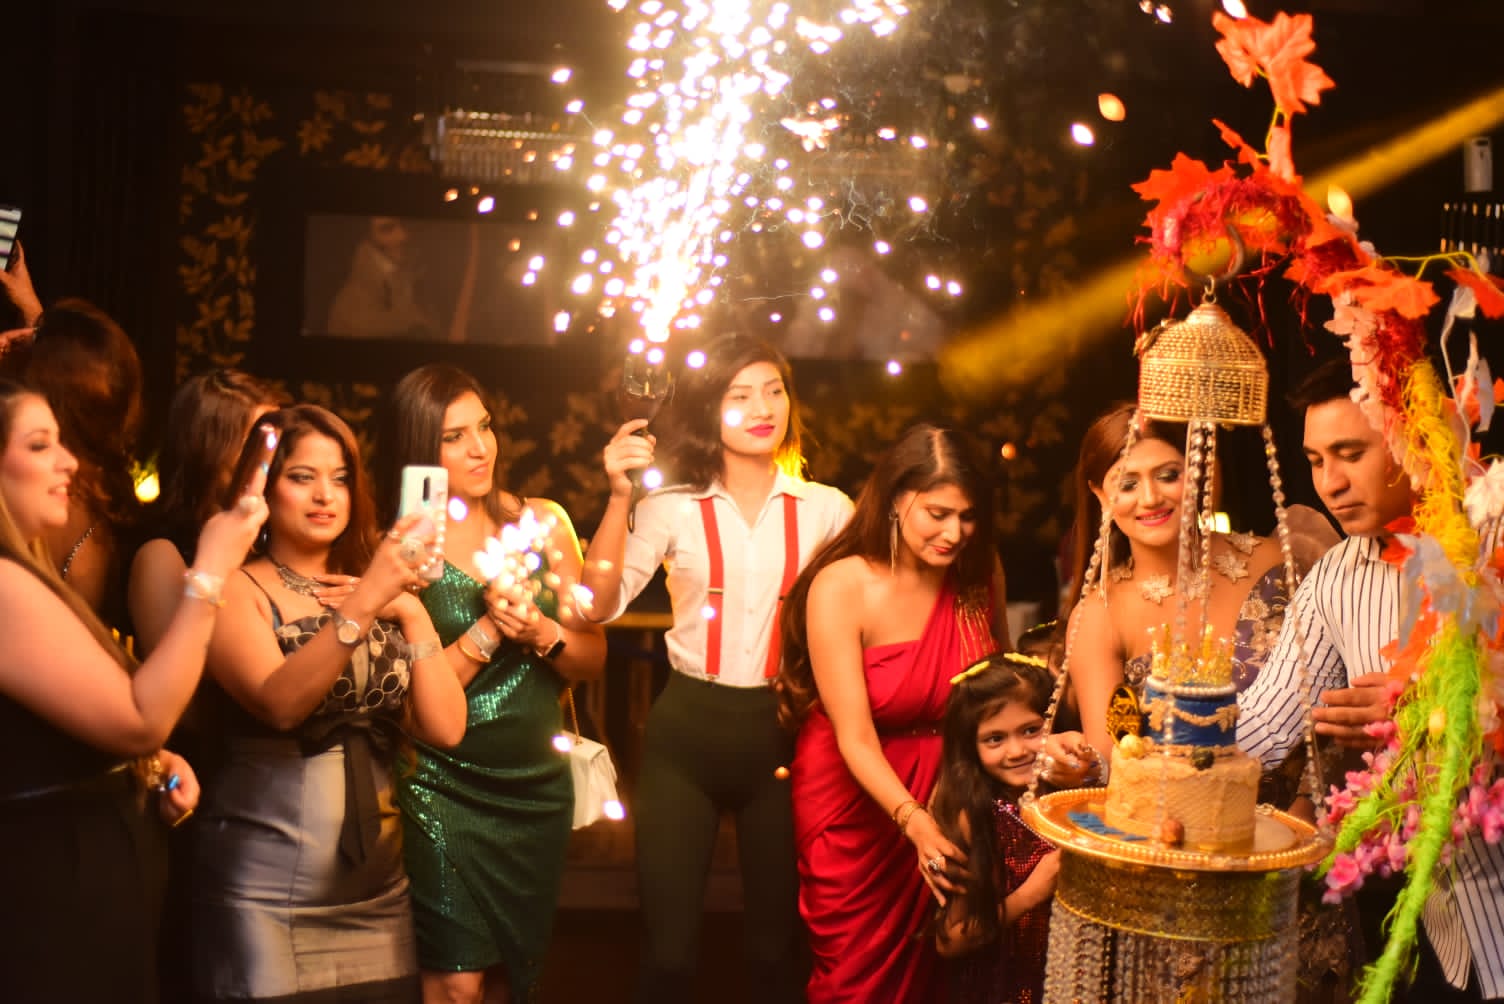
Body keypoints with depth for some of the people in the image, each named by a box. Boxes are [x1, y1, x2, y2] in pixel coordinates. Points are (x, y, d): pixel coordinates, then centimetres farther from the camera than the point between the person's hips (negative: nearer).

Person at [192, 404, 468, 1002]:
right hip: (265, 891, -5)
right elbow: (279, 702, -22)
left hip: (378, 885, 5)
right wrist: (364, 601, -31)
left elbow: (445, 728, -1)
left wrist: (411, 612, -8)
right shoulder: (238, 588, -4)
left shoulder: (385, 593, 10)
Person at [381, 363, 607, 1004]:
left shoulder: (541, 522, 2)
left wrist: (541, 633, -15)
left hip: (538, 785, 4)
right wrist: (488, 631, -21)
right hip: (443, 788, -4)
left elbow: (593, 658, 3)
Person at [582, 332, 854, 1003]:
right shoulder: (673, 509, -3)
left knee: (776, 945, 13)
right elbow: (601, 605, -14)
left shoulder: (827, 509, 1)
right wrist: (620, 497, -22)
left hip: (781, 731, 1)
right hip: (685, 730, -1)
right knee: (669, 950, 3)